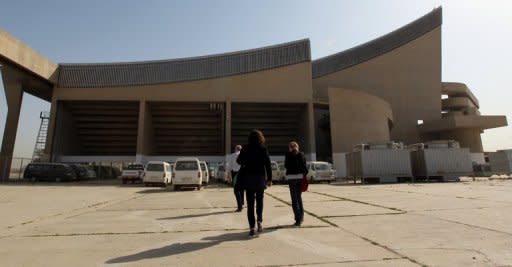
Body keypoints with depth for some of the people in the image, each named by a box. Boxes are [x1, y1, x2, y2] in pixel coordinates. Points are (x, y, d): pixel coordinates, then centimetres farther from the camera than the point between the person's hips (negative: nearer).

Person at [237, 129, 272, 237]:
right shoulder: (263, 149, -4)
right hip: (260, 177, 0)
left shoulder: (245, 148, -2)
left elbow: (239, 161, 7)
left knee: (250, 203, 5)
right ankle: (259, 220, 3)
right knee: (259, 200, 19)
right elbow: (268, 165, -6)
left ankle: (252, 227, 4)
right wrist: (269, 179, -2)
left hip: (248, 177, 0)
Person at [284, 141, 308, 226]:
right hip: (300, 176, 4)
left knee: (294, 199, 0)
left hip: (291, 177, -4)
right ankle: (301, 217, 24)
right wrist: (305, 176, 6)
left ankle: (298, 219, -4)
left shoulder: (288, 154, -2)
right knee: (299, 197, 19)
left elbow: (286, 165, 1)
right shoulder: (301, 154, 6)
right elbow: (304, 166, 2)